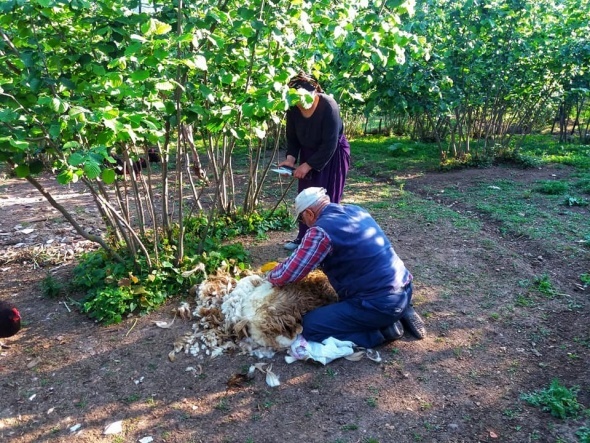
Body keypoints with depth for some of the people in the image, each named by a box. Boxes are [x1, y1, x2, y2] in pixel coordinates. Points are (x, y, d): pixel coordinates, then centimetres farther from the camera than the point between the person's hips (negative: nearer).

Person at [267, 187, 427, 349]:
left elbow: (288, 274, -13)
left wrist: (270, 276, 10)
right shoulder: (355, 210, 9)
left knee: (309, 326, -6)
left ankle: (382, 330, -2)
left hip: (380, 303, -9)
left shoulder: (321, 231, -17)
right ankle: (400, 312, 17)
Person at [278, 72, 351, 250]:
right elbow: (292, 137, -1)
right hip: (309, 153, 5)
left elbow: (329, 145, -28)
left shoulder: (328, 106, -29)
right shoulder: (293, 108, -14)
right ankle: (304, 238, 21)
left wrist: (308, 165, -27)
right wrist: (291, 158, -17)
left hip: (333, 155, -5)